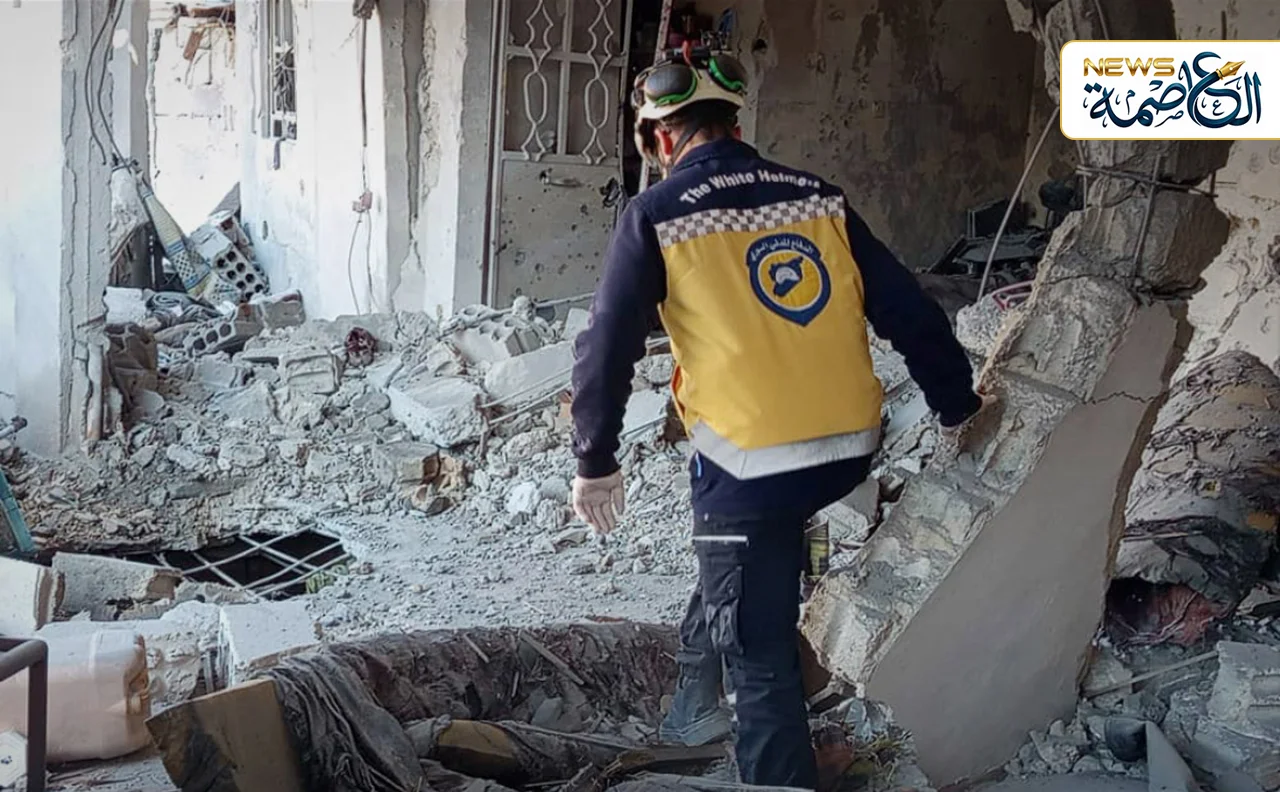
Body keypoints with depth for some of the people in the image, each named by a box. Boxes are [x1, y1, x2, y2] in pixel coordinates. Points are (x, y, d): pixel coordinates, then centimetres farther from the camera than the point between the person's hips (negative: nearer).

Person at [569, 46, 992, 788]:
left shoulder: (656, 217, -4)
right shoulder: (819, 199, 6)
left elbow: (607, 349, -5)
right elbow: (910, 312, 8)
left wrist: (596, 462, 8)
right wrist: (956, 403, 22)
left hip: (752, 463, -5)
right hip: (852, 452, 6)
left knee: (760, 655, 9)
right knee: (737, 554, 32)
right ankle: (698, 702, 43)